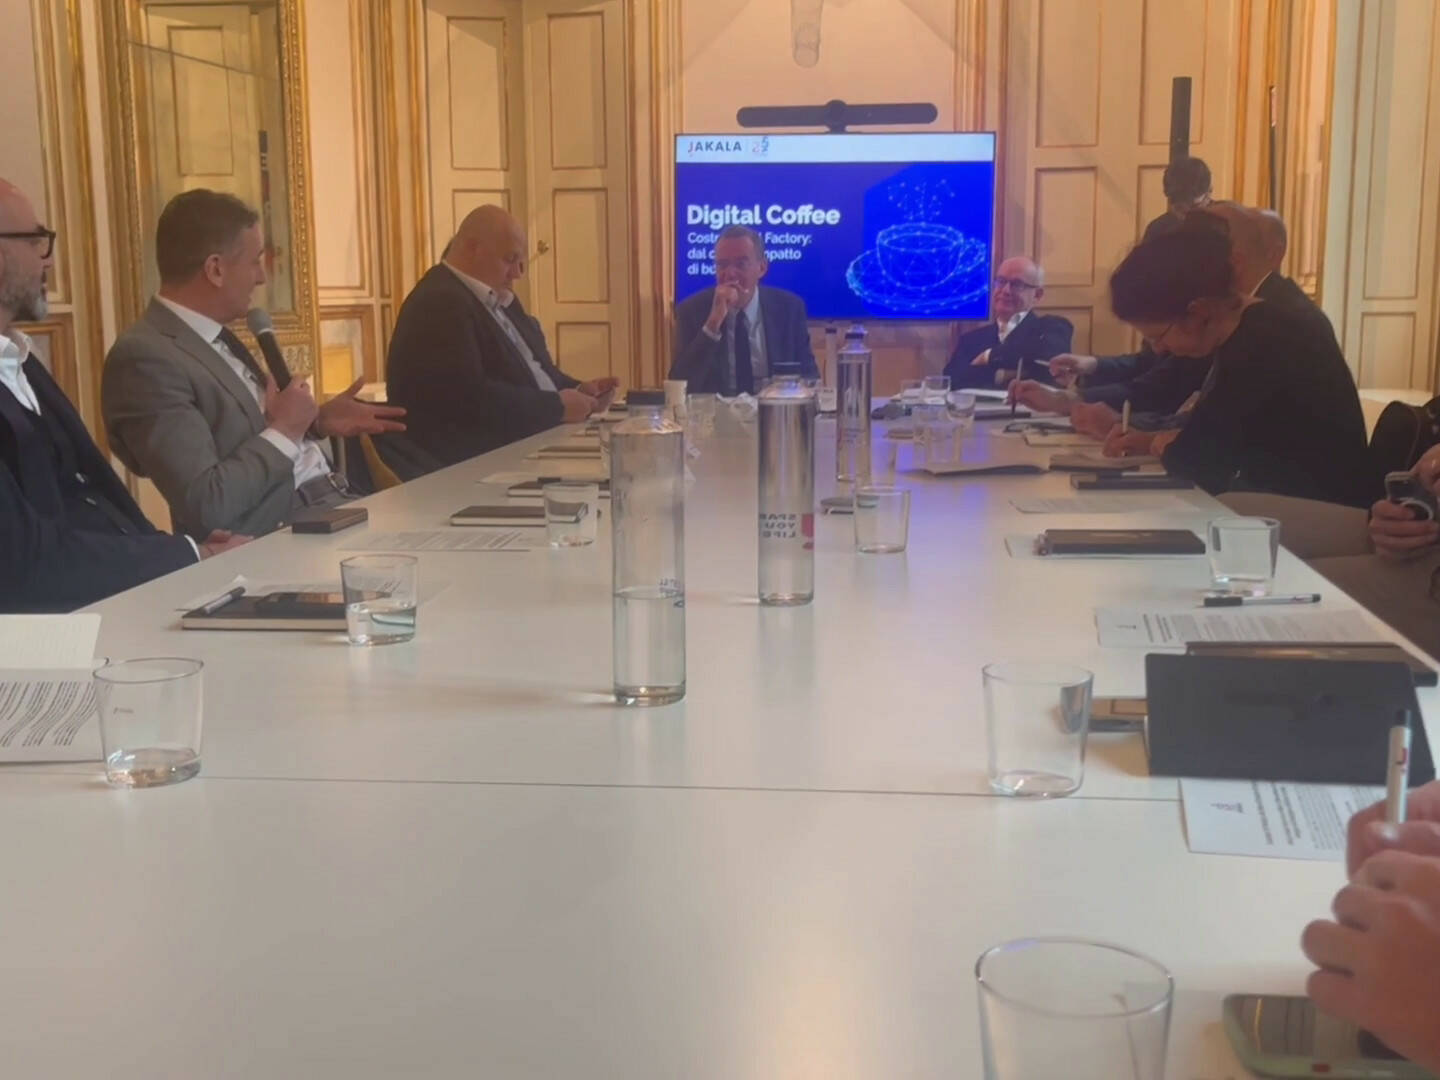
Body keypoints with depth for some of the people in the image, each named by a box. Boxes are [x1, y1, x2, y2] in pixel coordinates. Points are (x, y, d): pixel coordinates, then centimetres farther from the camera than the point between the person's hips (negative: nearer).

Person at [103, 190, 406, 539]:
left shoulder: (212, 334, 11)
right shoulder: (145, 357, -17)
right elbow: (204, 506, -24)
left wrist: (317, 421, 9)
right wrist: (284, 430, -13)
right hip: (281, 537, -9)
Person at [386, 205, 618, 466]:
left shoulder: (499, 299, 17)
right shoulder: (439, 304, -15)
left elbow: (532, 371, 22)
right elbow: (466, 398, -25)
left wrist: (578, 391, 2)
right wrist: (556, 406, -18)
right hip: (475, 464, -10)